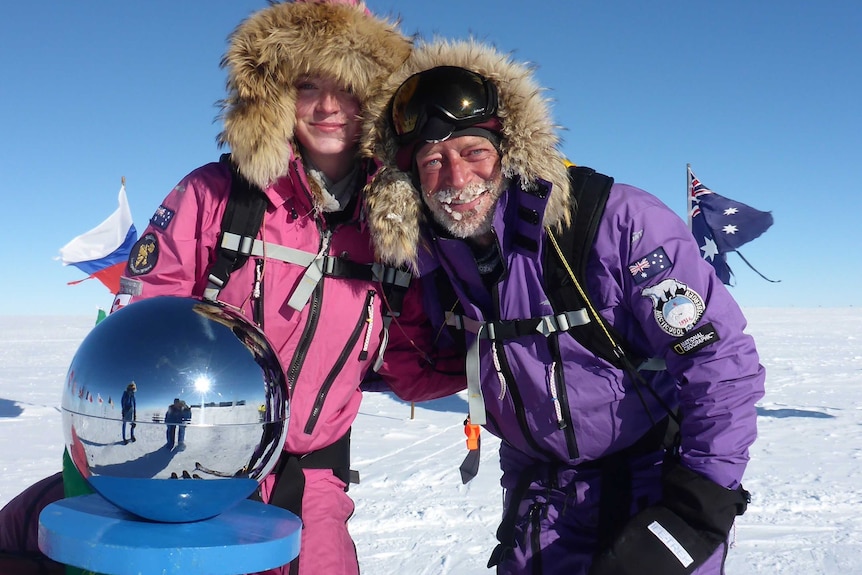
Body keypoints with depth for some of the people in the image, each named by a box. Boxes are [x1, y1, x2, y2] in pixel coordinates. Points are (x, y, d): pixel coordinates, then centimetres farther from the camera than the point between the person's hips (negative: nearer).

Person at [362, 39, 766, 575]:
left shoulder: (618, 222, -25)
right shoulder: (429, 254, -9)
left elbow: (724, 360, -20)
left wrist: (695, 510, -21)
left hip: (656, 478, -4)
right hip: (539, 489, 4)